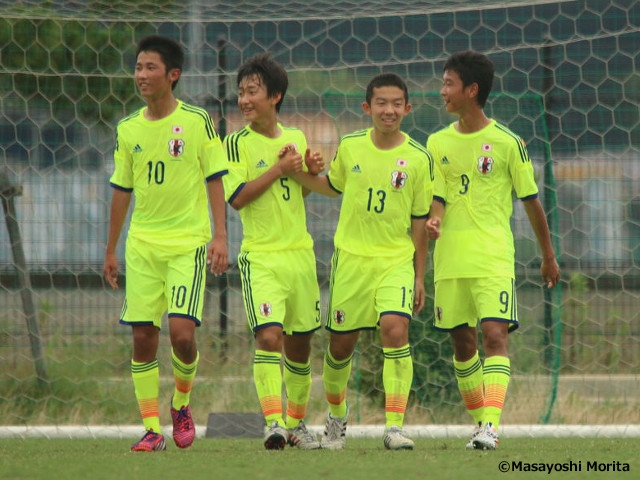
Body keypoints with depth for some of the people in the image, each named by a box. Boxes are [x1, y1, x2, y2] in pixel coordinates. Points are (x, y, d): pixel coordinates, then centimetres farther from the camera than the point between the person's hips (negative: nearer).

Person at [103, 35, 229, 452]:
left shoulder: (197, 121, -3)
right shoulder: (129, 129, 8)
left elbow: (214, 180, -2)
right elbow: (122, 191, 15)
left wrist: (220, 236, -10)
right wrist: (110, 251, 16)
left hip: (188, 241, -4)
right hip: (141, 245, 4)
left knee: (182, 331, -14)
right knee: (143, 336, -1)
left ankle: (182, 404, 14)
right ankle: (152, 428, 5)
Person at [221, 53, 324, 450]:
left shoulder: (296, 138, 11)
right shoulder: (238, 143, -4)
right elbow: (237, 197, -14)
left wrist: (311, 172, 4)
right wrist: (279, 169, -14)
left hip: (300, 253, 5)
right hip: (261, 257, -5)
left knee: (300, 342, 10)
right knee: (269, 336, -20)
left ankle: (296, 423, 24)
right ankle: (274, 422, -24)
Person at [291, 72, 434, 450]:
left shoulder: (418, 159, -5)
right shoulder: (350, 147, 0)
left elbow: (420, 221, 1)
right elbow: (334, 186, 20)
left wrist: (419, 277, 2)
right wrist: (298, 174, 3)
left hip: (397, 260, -2)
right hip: (351, 258, 2)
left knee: (395, 328, -23)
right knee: (341, 344, 7)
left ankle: (395, 426, -22)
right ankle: (337, 415, 35)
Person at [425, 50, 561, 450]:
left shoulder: (506, 142, -2)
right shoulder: (439, 143, 8)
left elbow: (531, 201, 5)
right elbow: (438, 197, 5)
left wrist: (549, 256, 11)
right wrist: (434, 220, -20)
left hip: (494, 256, -4)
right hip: (450, 257, 4)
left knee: (494, 333, -16)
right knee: (463, 341, 8)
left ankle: (491, 424, -24)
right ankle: (480, 421, 20)